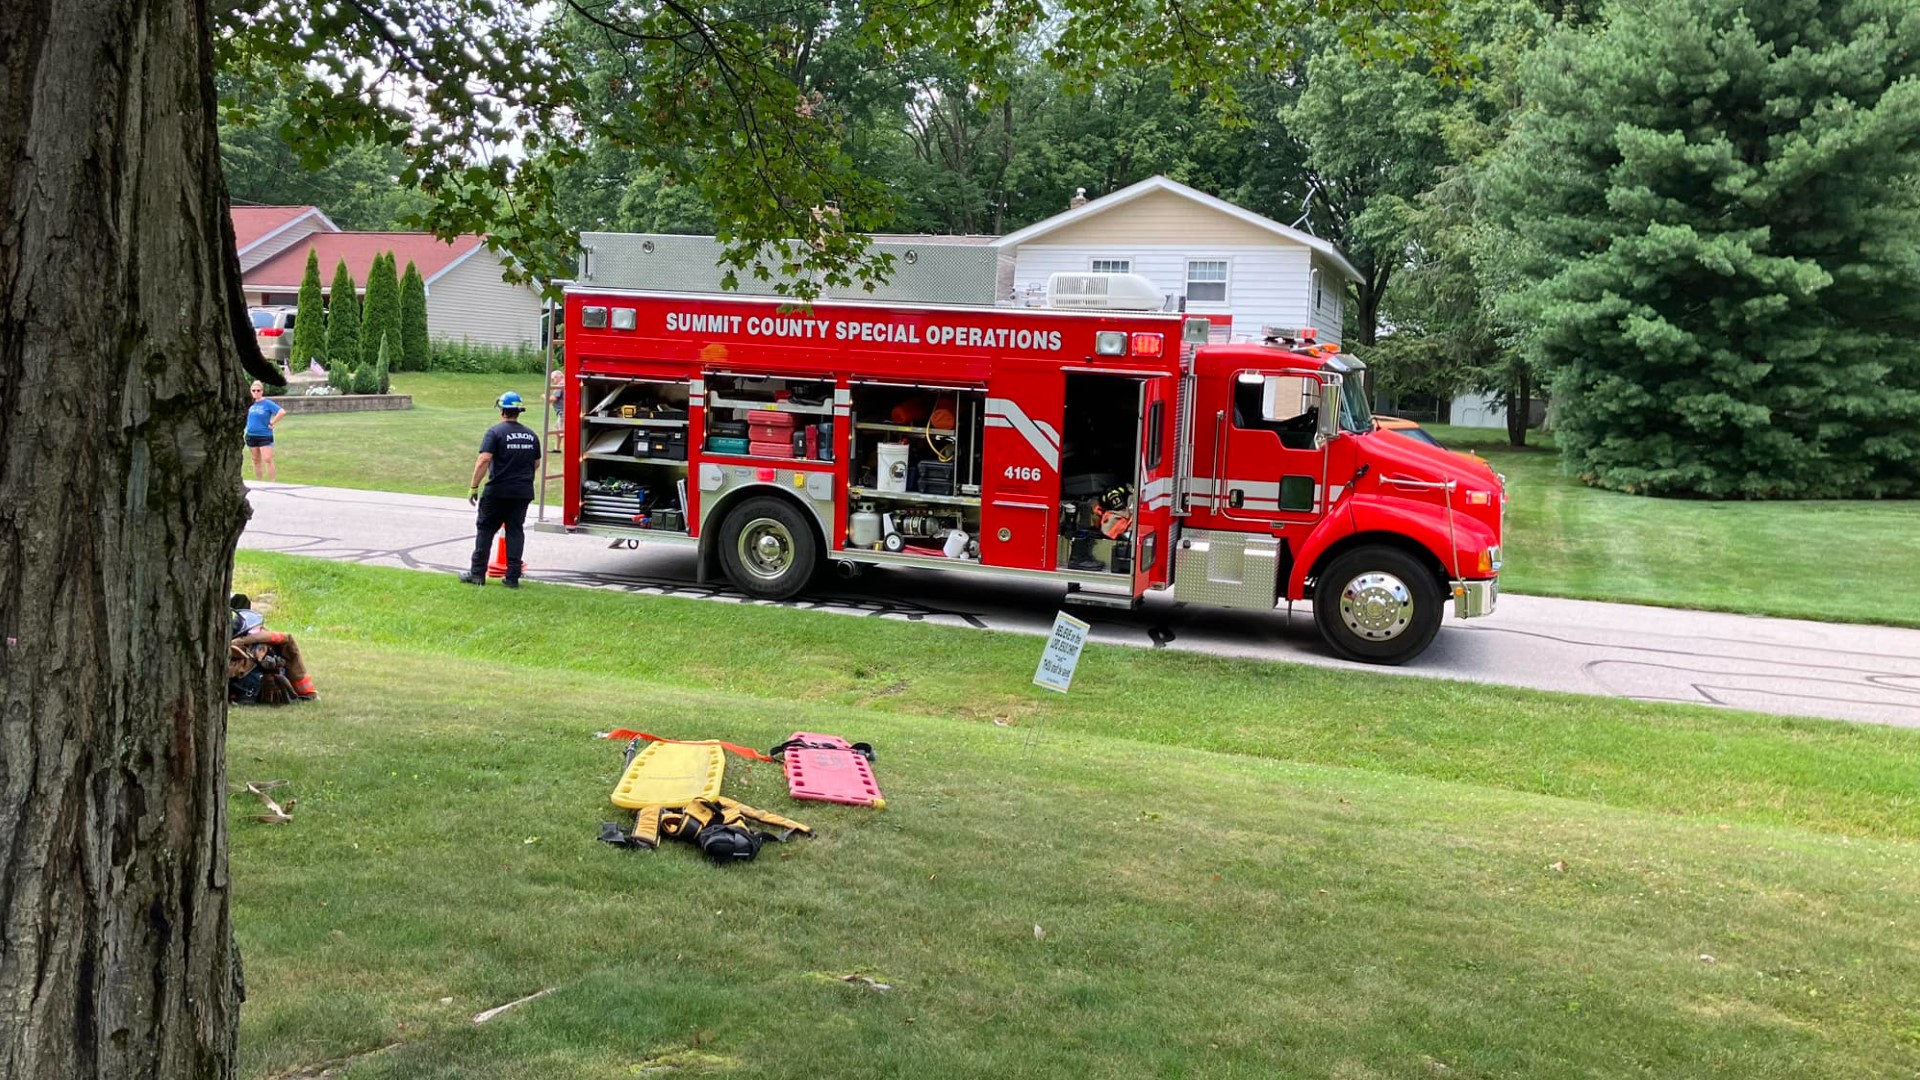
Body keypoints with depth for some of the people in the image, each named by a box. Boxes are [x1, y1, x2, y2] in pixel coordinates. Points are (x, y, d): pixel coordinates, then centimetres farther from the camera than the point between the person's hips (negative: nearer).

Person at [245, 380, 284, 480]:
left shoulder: (267, 403, -9)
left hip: (265, 435, -6)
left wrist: (271, 423, -15)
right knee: (256, 461, 12)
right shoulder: (250, 403, 7)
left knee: (267, 460, -12)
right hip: (251, 436, 6)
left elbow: (282, 412, -20)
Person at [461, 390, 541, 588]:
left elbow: (484, 460, -17)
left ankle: (477, 573, 9)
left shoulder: (495, 432, -9)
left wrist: (474, 487, -13)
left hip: (498, 491, -4)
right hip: (524, 492, 4)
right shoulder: (531, 435, 8)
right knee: (515, 531, 9)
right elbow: (536, 463, 17)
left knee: (485, 529, 7)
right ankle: (513, 577, 7)